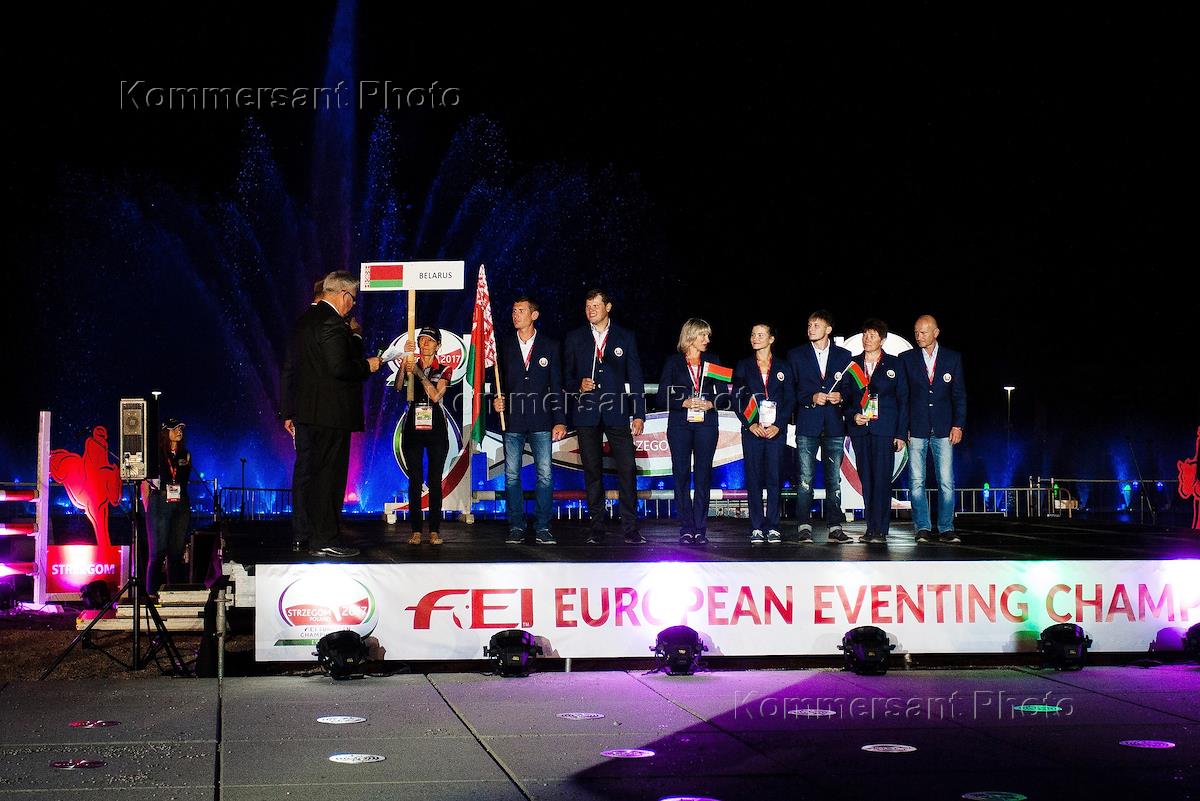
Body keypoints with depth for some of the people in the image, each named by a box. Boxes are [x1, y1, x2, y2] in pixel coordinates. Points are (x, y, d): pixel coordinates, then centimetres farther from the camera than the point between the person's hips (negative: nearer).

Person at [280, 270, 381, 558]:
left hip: (304, 412, 10)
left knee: (305, 472, 14)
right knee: (328, 475, -5)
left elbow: (289, 368, 17)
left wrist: (288, 412, 21)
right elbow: (339, 368, -23)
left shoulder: (304, 320, 14)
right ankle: (323, 540, -4)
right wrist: (367, 365, -6)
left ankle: (302, 535, 22)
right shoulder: (332, 323, -15)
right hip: (330, 413, -9)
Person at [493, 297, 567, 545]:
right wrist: (496, 399, -8)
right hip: (512, 421, 1)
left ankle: (542, 528, 2)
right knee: (511, 475, 2)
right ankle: (516, 527, 9)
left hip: (541, 421, -1)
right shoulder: (503, 346, 9)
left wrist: (560, 420, -1)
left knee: (545, 475, -4)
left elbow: (556, 385, 5)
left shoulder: (550, 347, 6)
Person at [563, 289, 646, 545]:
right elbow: (566, 376, 13)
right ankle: (597, 530, 8)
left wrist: (639, 414, -1)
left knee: (627, 470, -7)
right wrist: (578, 386, -10)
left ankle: (631, 530, -3)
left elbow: (635, 377, 5)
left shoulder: (625, 337, 8)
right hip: (586, 414, 1)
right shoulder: (575, 338, 10)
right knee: (593, 473, 3)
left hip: (617, 413, -1)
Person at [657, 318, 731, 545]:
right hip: (680, 424, -1)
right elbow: (662, 397, 1)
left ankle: (700, 529, 0)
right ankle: (686, 529, 0)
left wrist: (710, 403, -8)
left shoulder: (712, 362, 13)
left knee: (703, 476, -2)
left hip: (706, 424, 1)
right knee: (681, 476, -3)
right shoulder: (673, 362, 7)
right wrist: (685, 403, -12)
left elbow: (724, 395, 11)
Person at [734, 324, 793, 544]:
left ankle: (773, 528, 2)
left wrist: (778, 425, -8)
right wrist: (750, 425, -8)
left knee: (774, 478, -3)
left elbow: (789, 400, 5)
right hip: (751, 429, 0)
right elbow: (737, 400, 5)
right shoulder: (743, 367, 9)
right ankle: (756, 529, 1)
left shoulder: (783, 368, 9)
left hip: (776, 430, 0)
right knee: (754, 479, -2)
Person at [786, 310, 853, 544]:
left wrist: (840, 397, -7)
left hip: (834, 425, 1)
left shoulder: (843, 355, 11)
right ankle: (804, 527, -1)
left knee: (834, 478, 2)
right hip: (807, 424, -1)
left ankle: (835, 527, 4)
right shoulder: (796, 355, 9)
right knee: (805, 478, -4)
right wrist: (811, 398, -10)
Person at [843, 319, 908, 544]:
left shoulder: (894, 365, 6)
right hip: (860, 429, 3)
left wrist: (900, 433, -3)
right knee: (866, 479, 3)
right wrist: (853, 416, -5)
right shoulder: (852, 365, 12)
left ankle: (880, 531, -12)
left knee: (882, 479, -10)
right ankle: (871, 528, 8)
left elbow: (903, 399, 4)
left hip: (884, 429, -3)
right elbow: (845, 397, 15)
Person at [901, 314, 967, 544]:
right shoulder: (906, 359, 6)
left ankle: (946, 529, 3)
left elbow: (959, 394, 7)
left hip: (943, 428, 0)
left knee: (946, 482, -3)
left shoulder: (953, 358, 7)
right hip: (916, 428, 0)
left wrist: (958, 425, -1)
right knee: (916, 481, -2)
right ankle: (923, 528, 4)